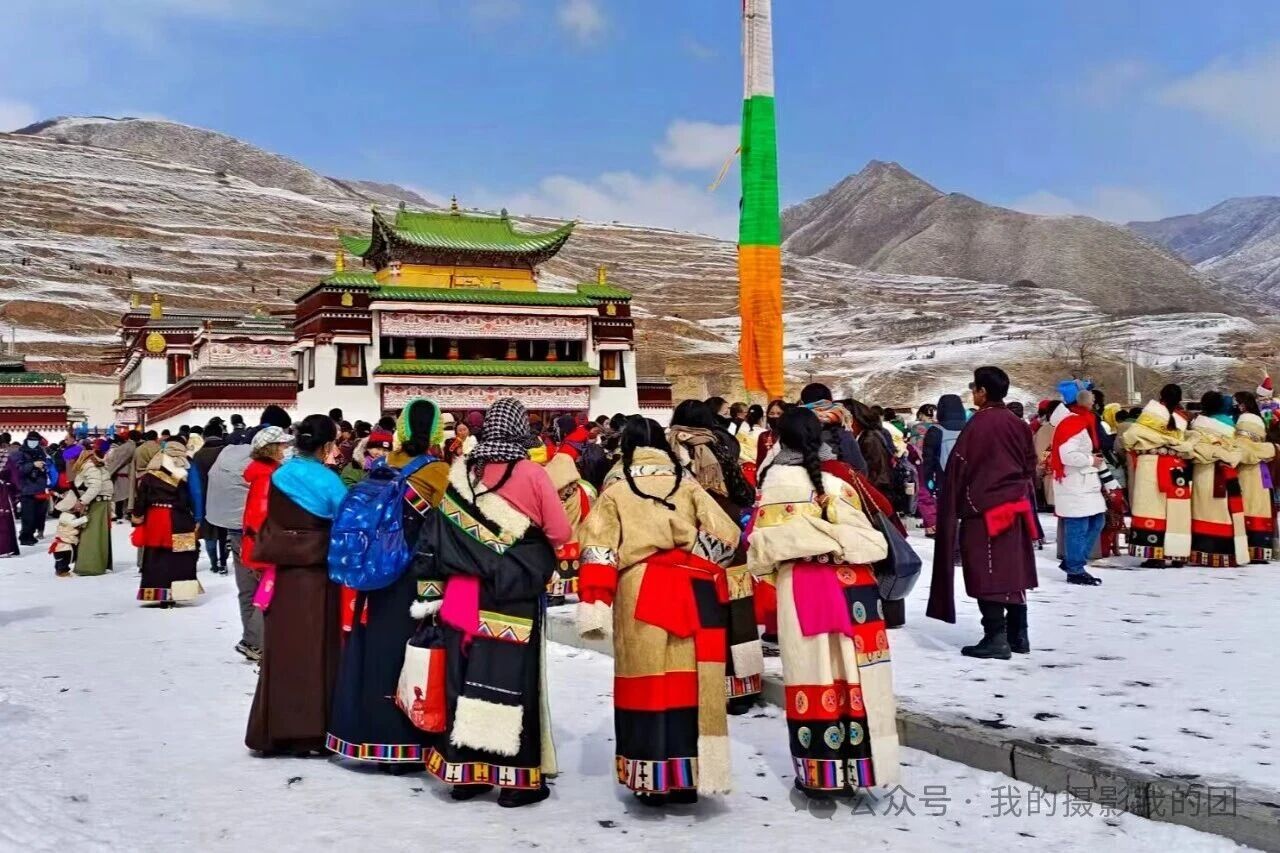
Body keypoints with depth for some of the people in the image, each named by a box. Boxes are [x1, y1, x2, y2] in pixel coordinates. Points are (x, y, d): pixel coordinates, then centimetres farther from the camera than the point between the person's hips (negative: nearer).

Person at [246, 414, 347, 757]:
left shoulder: (279, 476, 3)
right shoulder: (328, 481, -10)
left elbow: (271, 522, 8)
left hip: (284, 575, 4)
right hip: (318, 577, -4)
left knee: (283, 651, 10)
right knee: (316, 651, 3)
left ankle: (275, 732, 16)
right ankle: (313, 733, 7)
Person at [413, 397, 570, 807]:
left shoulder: (460, 472, 2)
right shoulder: (532, 474, -11)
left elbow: (436, 536, 5)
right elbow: (560, 533, -6)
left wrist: (433, 590, 11)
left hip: (464, 594, 4)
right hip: (516, 594, -4)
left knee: (466, 678, 11)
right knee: (513, 680, 2)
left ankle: (463, 771, 19)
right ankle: (518, 778, 7)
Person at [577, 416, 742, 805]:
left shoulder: (616, 488, 7)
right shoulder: (686, 483, 12)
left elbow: (599, 550, -2)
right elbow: (724, 534, 6)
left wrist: (594, 604, -4)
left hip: (640, 596, -1)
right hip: (689, 595, 2)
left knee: (647, 682, 3)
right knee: (691, 683, 6)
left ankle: (651, 779, 6)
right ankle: (689, 775, 12)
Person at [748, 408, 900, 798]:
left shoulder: (771, 486, -3)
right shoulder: (836, 484, -4)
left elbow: (762, 550, -3)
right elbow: (869, 543, -3)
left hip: (796, 590, 0)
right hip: (847, 587, 0)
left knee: (811, 673, 5)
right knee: (852, 674, 7)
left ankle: (817, 773, 10)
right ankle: (855, 766, 14)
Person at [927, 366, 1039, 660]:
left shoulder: (978, 424, -13)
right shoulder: (1018, 425, 8)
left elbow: (958, 468, -11)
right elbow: (1030, 466, 13)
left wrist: (952, 509, -3)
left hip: (983, 509, -7)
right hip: (1017, 509, 7)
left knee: (987, 575, -3)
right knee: (1012, 572, 14)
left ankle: (996, 639, -4)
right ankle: (1018, 635, 20)